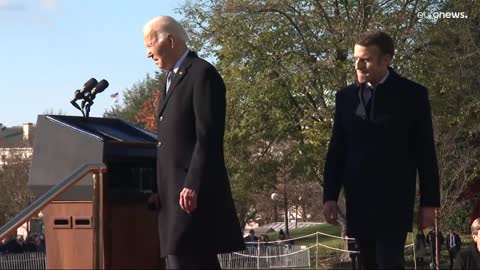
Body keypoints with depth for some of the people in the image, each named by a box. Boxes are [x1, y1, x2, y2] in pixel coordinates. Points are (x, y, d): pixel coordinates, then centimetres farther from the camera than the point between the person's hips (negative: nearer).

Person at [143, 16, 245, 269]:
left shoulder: (202, 73, -7)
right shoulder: (172, 79, 21)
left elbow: (208, 136, -16)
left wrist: (193, 185, -22)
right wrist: (160, 189, 13)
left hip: (193, 192, -9)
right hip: (174, 193, 9)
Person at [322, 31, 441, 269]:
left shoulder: (412, 94, -1)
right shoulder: (345, 97, 8)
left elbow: (425, 152, 0)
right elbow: (336, 151, 10)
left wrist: (429, 202, -2)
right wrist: (330, 196, 3)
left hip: (394, 200, -4)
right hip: (358, 201, 4)